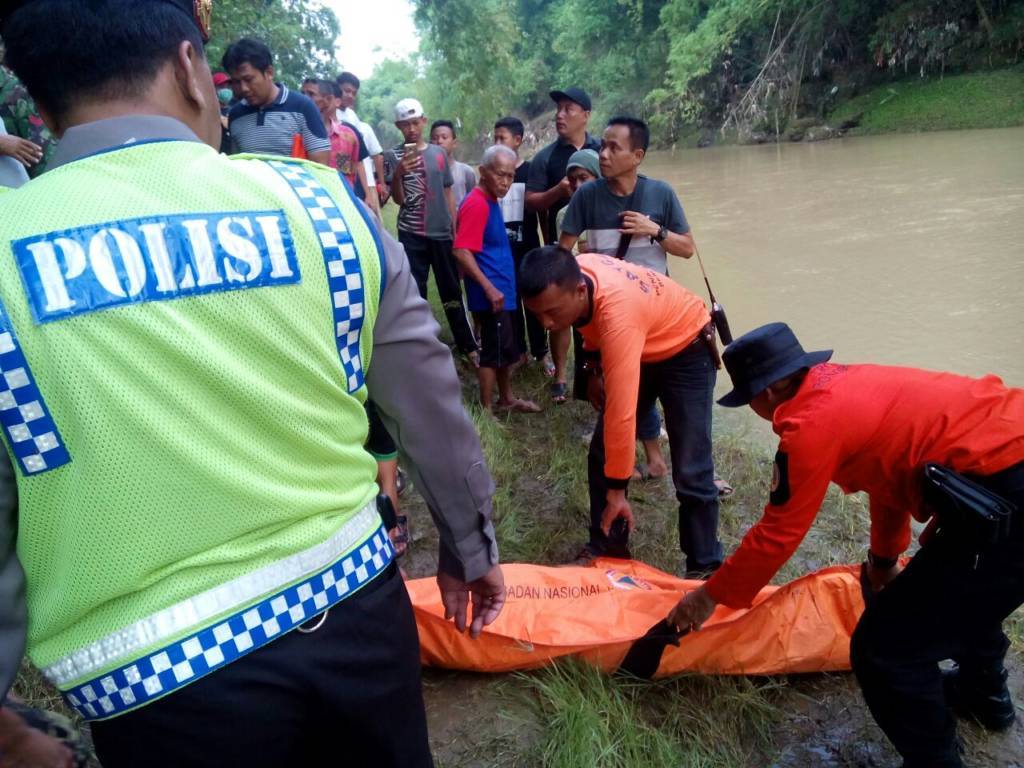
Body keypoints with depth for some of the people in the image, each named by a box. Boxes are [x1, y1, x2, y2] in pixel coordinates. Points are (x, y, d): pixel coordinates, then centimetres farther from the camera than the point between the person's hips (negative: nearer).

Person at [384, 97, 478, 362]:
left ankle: (468, 345, 15)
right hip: (411, 235, -2)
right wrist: (398, 174, -26)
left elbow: (448, 194, 12)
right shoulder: (393, 156, 0)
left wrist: (455, 230, 10)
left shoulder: (439, 153, 7)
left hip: (442, 233, 2)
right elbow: (398, 199, -7)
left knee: (452, 291, 8)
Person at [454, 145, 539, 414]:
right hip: (491, 293, -10)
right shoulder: (476, 204, -17)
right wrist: (489, 288, -24)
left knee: (508, 349, 19)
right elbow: (462, 251, -25)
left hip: (503, 290, 10)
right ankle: (486, 409, 11)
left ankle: (506, 398, 33)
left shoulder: (490, 201, 12)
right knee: (494, 350, -1)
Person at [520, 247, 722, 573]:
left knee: (691, 473, -10)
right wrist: (595, 367, 8)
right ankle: (606, 545, 20)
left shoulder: (618, 316, -43)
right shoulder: (572, 275, -22)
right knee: (601, 452, 5)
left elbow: (622, 412, -39)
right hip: (638, 349, 7)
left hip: (685, 352, -7)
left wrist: (617, 491, -33)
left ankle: (704, 567, 8)